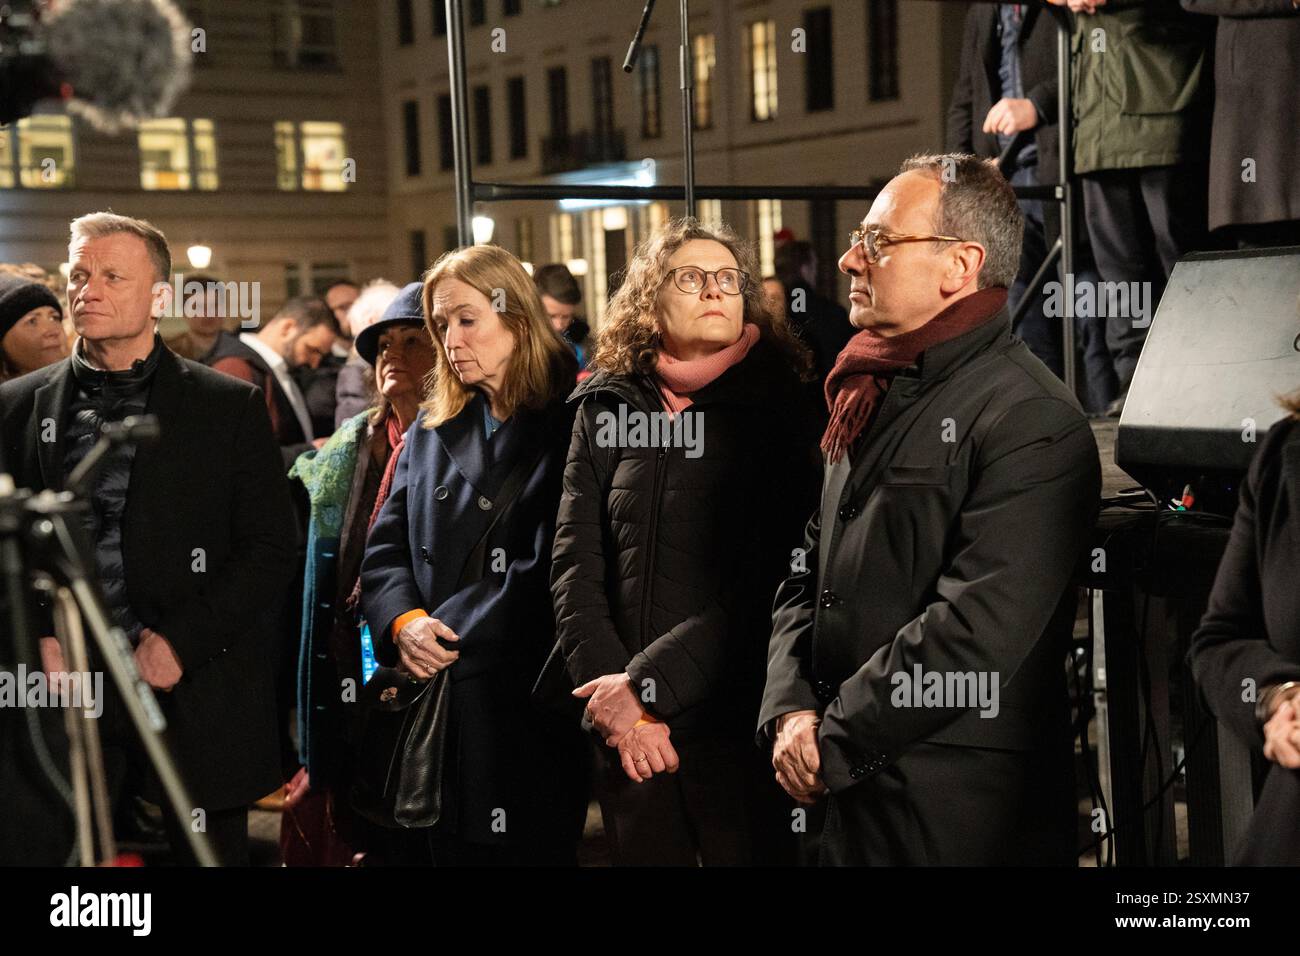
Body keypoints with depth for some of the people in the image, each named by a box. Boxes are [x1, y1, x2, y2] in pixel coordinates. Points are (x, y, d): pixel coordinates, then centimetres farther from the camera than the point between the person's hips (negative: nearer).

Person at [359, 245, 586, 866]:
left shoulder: (569, 426, -5)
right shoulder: (430, 432, 15)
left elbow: (550, 568, -13)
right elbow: (385, 550, 11)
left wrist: (450, 635, -14)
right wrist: (405, 621, -9)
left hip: (528, 705, -5)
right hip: (439, 708, 5)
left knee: (532, 848, 1)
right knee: (450, 850, 11)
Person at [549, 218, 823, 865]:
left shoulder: (778, 410, -3)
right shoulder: (607, 410, 6)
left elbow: (766, 579, -10)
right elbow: (576, 569, 1)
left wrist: (648, 683, -16)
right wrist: (619, 704, -10)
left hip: (740, 721, -2)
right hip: (628, 736, 3)